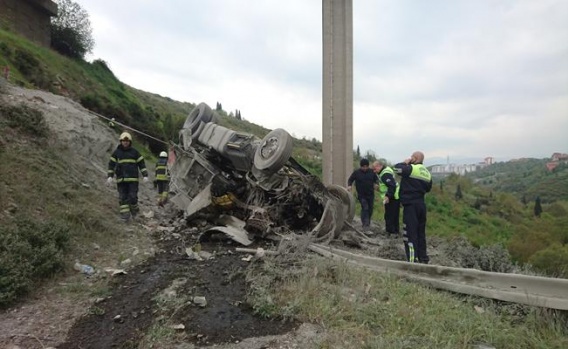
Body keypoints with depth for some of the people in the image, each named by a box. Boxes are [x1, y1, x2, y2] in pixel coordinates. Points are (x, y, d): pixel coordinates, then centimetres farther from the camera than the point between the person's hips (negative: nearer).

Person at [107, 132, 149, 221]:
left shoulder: (134, 152, 5)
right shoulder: (116, 152, 7)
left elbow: (141, 163, 4)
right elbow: (111, 164, 7)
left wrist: (145, 175, -5)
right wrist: (110, 176, -4)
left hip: (133, 178, -1)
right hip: (121, 179, 1)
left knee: (133, 196, -6)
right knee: (123, 197, -2)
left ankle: (134, 210, 19)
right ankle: (125, 215, 1)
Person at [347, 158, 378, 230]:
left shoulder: (371, 172, 1)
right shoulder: (356, 172, -6)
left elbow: (376, 179, 13)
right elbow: (350, 180, 1)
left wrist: (375, 184, -9)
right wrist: (349, 185, -19)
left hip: (370, 194, 3)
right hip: (361, 195, -3)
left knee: (370, 209, 12)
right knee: (365, 208, -16)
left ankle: (368, 222, 32)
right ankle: (365, 224, -14)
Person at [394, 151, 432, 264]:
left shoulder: (411, 169, -13)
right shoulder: (427, 173, 11)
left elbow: (397, 168, -16)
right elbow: (428, 188, 20)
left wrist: (405, 162, 0)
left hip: (410, 205, -8)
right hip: (421, 204, 8)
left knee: (410, 233, -6)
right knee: (421, 232, 18)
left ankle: (413, 260, -7)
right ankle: (423, 258, 27)